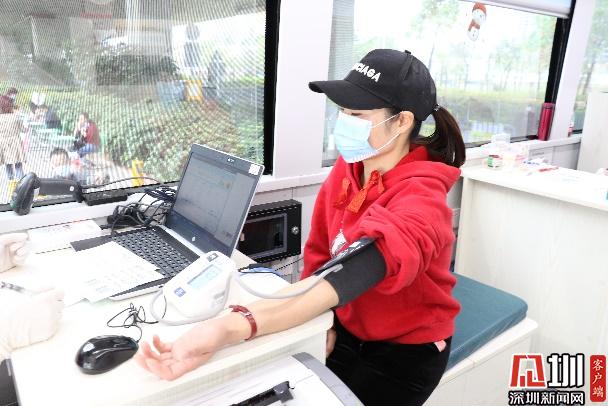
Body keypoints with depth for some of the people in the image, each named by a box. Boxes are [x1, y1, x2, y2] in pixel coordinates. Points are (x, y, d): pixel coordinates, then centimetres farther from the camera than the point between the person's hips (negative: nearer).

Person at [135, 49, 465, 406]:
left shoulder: (421, 199, -28)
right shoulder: (348, 167, -8)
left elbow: (354, 273, -46)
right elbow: (319, 253, -1)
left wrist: (233, 328, -57)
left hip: (405, 349, -4)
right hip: (347, 329, 4)